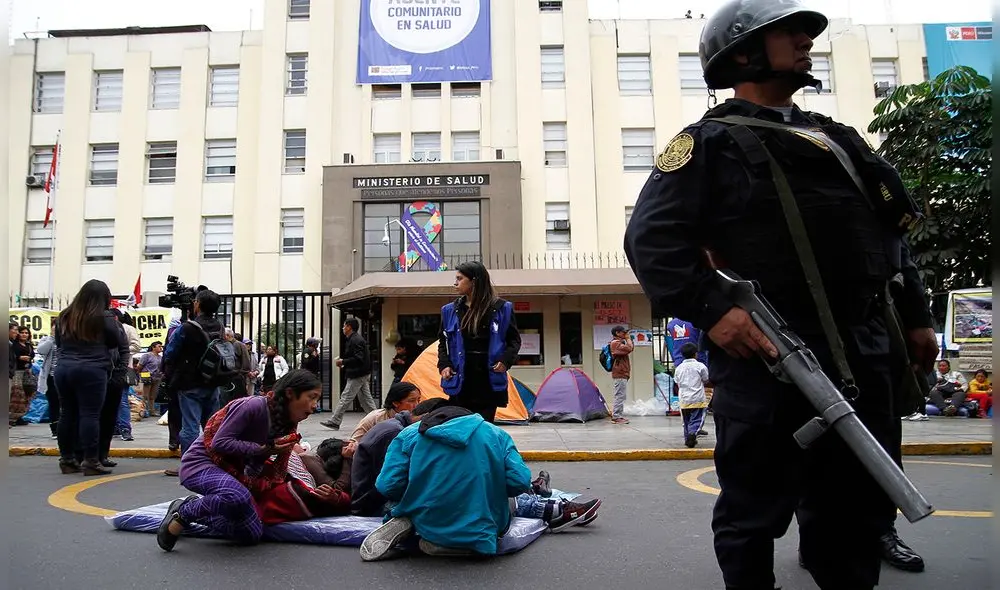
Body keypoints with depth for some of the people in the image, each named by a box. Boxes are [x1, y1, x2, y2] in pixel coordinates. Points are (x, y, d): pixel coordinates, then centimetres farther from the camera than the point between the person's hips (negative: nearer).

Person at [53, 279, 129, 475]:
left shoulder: (64, 316, 10)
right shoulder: (104, 318, -7)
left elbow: (58, 343, 19)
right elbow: (118, 343, 3)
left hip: (63, 369, 6)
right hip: (92, 371, -6)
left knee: (67, 414, 11)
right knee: (90, 415, -4)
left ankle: (67, 459, 19)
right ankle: (91, 461, -2)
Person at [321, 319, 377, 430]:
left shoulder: (355, 340, -17)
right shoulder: (353, 339, 16)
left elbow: (358, 359, -25)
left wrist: (343, 361, -16)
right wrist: (344, 362, 9)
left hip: (357, 375, -11)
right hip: (363, 374, 11)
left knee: (346, 398, -6)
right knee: (365, 398, 12)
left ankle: (334, 422, -2)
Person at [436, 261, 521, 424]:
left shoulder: (501, 308, -1)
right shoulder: (450, 310, 7)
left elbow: (514, 340, 8)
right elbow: (443, 342, 17)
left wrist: (505, 360, -9)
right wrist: (444, 364, 0)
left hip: (489, 382, -2)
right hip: (460, 381, 2)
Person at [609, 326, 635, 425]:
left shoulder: (619, 342, 22)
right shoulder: (615, 343, -13)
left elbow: (632, 348, 21)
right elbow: (629, 349, -23)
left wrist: (628, 339, 12)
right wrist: (628, 338, -12)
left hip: (622, 374, 11)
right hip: (619, 374, -11)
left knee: (621, 395, 13)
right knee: (620, 395, -11)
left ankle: (619, 415, 19)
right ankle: (616, 417, -10)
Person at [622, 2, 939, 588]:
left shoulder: (834, 138, 21)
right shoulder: (710, 141, -1)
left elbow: (892, 233, 25)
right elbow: (651, 236, -12)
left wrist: (916, 315, 19)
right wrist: (711, 309, -23)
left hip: (865, 350, 7)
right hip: (764, 352, -7)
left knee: (860, 500, 17)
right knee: (756, 506, 3)